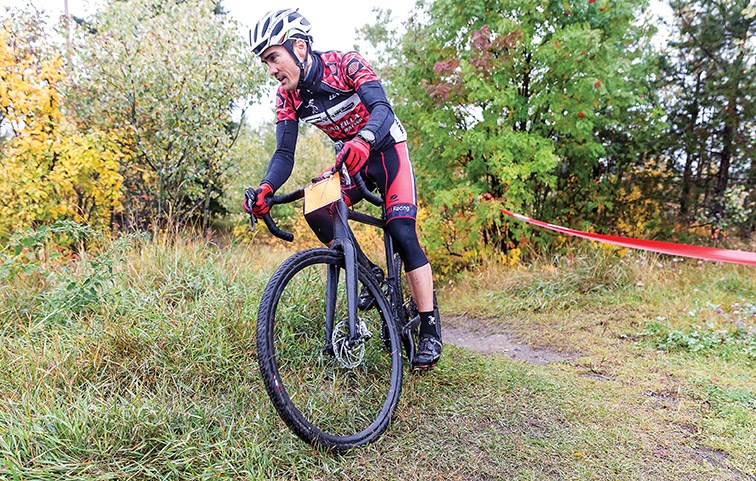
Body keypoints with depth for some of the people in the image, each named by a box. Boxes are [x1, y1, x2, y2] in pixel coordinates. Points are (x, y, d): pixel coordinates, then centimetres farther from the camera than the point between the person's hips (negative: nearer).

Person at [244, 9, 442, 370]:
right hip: (349, 159, 6)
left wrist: (362, 141, -57)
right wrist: (266, 189, -34)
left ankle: (430, 327, -9)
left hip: (385, 148, -5)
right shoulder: (287, 97, -8)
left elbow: (382, 109, -36)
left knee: (402, 232, -19)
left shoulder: (346, 65, -22)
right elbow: (284, 154, -14)